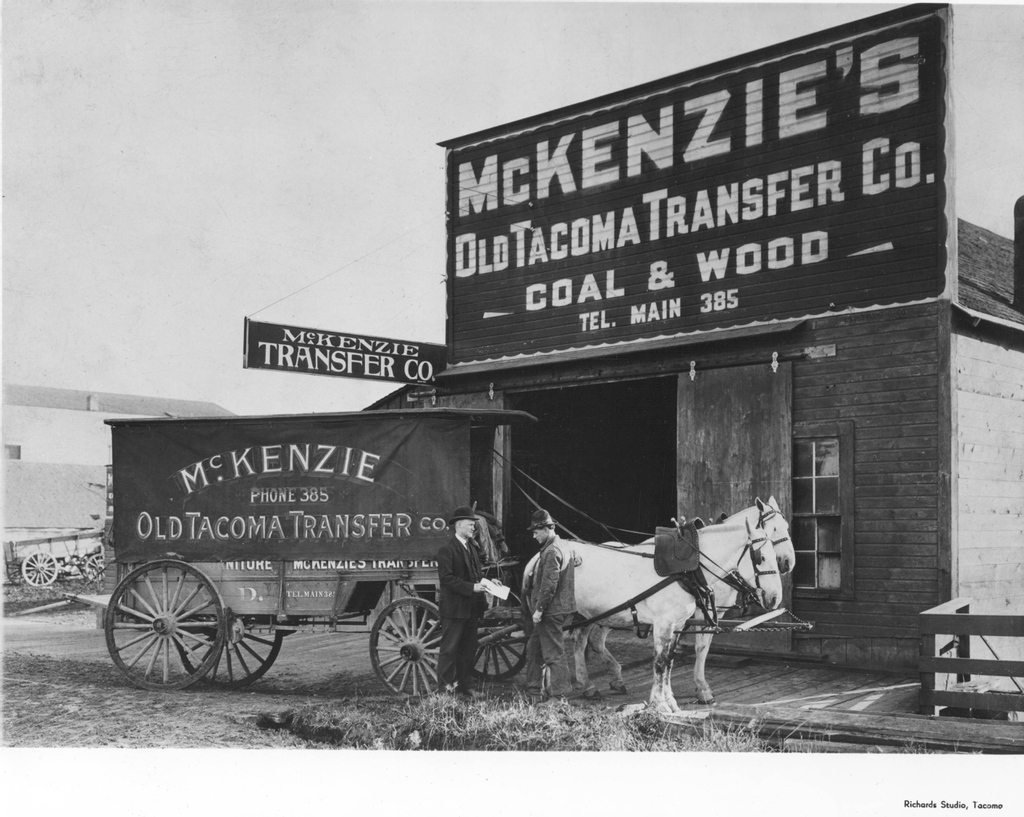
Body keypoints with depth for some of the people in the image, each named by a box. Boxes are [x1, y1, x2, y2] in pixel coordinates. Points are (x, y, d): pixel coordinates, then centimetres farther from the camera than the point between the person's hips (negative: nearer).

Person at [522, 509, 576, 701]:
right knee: (534, 648, 18)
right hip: (557, 609, 11)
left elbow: (549, 585, -24)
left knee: (554, 653, -2)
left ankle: (560, 694, 6)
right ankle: (534, 690, 25)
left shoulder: (551, 551, -19)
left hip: (551, 612, -11)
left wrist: (539, 609, -18)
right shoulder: (562, 547, 13)